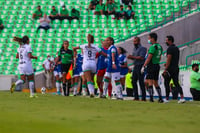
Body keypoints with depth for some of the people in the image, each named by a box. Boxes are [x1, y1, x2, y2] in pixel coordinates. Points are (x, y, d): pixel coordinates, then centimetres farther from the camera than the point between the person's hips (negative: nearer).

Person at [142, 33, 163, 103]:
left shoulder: (153, 47, -14)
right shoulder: (159, 46, 14)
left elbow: (149, 58, -18)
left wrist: (143, 66, -16)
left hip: (151, 66, -9)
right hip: (157, 65, 9)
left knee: (150, 82, -7)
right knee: (156, 83, 13)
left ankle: (151, 97, -13)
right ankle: (160, 98, 10)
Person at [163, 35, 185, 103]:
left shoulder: (170, 48, -12)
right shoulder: (176, 48, 17)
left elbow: (169, 59, -18)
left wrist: (165, 69, -18)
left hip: (170, 69, -8)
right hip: (176, 68, 8)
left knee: (166, 83, 1)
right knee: (176, 83, 5)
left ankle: (167, 98, 3)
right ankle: (182, 97, -8)